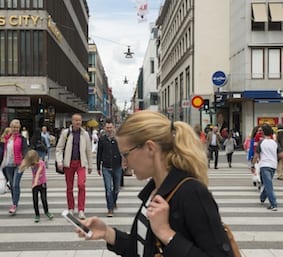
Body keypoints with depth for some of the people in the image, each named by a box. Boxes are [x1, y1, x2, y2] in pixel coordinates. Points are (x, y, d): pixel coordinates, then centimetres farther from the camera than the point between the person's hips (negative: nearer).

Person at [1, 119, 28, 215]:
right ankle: (14, 203, 25)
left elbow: (25, 150, -14)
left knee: (16, 185, -11)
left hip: (18, 165, -5)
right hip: (8, 165, 5)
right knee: (11, 185, 13)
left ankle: (14, 205, -8)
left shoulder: (22, 138, -4)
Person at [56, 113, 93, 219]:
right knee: (69, 187, 8)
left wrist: (90, 165, 12)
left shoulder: (85, 134, 3)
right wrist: (59, 162, -11)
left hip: (81, 163, 0)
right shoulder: (65, 133, -1)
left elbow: (88, 150, 10)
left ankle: (81, 210, -9)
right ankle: (71, 209, 23)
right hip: (68, 163, 0)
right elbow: (59, 148, 1)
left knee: (81, 185, -15)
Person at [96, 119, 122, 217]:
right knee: (108, 189, -6)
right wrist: (98, 167, 11)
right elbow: (99, 154, 10)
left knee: (116, 188, 14)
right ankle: (110, 209, -1)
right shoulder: (102, 139, 3)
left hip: (117, 167, 1)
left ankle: (114, 201, 41)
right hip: (106, 168, 0)